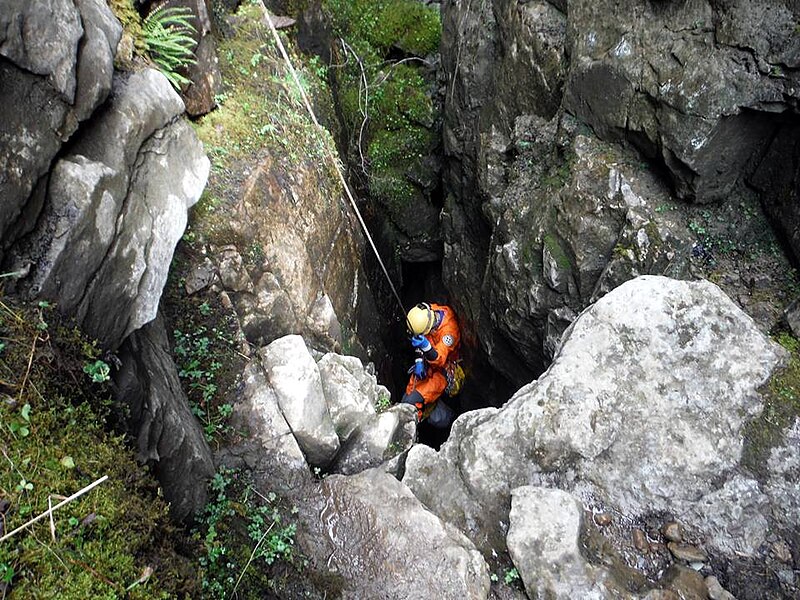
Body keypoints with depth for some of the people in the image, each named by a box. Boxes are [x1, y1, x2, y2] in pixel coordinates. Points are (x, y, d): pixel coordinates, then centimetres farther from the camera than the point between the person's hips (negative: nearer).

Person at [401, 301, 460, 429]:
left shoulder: (449, 329, -33)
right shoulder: (426, 313, -14)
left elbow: (438, 360, -34)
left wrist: (426, 346, -52)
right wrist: (419, 361, -8)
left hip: (444, 366, -7)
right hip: (428, 362, 7)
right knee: (410, 393, -6)